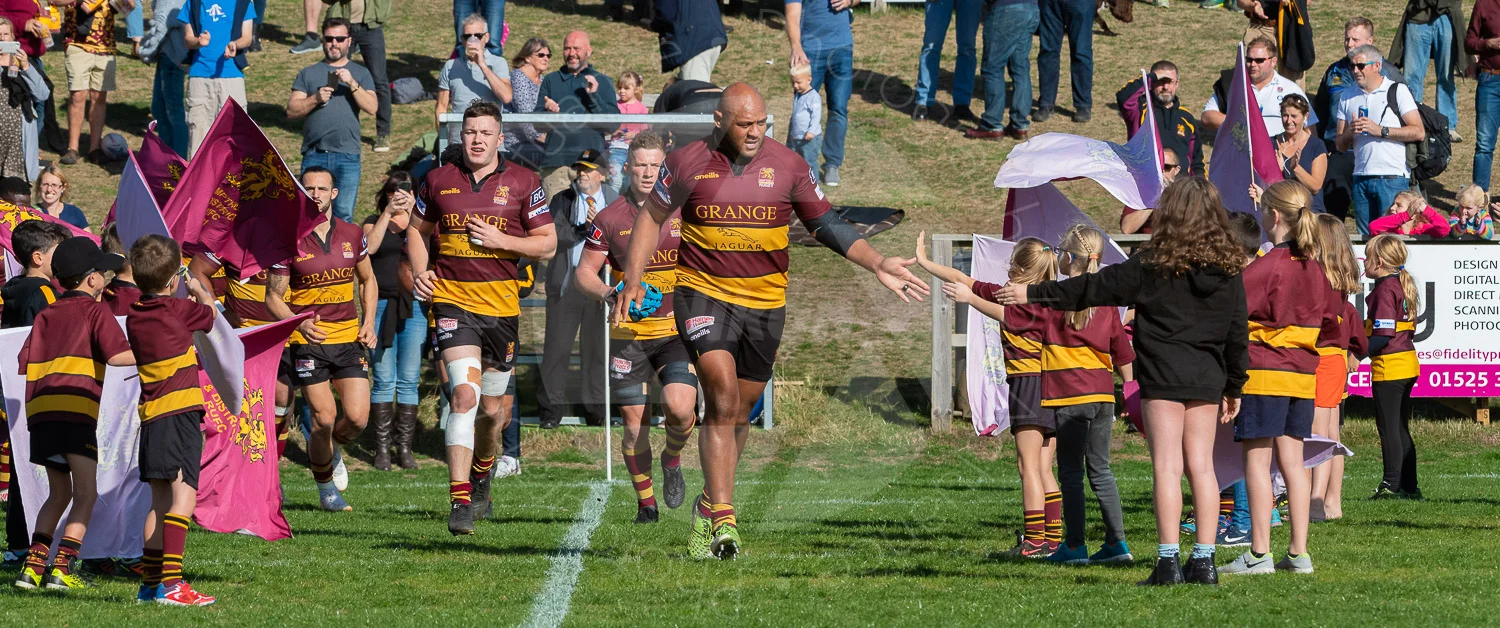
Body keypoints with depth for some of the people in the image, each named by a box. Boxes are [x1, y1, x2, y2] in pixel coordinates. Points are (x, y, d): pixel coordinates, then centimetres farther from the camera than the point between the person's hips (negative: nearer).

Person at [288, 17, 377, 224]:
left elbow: (371, 107, -1)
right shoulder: (309, 73, 14)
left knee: (344, 216, -2)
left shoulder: (360, 73, 14)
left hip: (347, 154, 0)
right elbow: (291, 111, 7)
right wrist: (315, 99, -10)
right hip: (315, 154, 0)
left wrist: (351, 84, -13)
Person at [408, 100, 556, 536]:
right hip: (452, 300, -1)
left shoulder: (522, 183, 2)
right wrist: (419, 271, 2)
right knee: (464, 394, -20)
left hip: (502, 303, 1)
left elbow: (547, 243, 3)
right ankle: (460, 499, -24)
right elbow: (417, 230, 20)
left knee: (492, 408, 12)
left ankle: (482, 473, 43)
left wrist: (501, 240, -12)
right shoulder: (439, 181, 6)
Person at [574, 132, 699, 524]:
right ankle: (645, 502, 16)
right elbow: (584, 273, 5)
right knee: (634, 423, -1)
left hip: (678, 330, 0)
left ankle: (672, 459, 14)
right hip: (628, 333, 0)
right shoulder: (609, 219, 0)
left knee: (679, 407, -19)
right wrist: (608, 293, -14)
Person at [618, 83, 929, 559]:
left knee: (738, 412, 10)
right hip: (703, 292, -2)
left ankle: (709, 508, 29)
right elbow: (652, 216, 12)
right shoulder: (687, 163, -3)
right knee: (722, 397, -19)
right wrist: (633, 281, 6)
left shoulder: (788, 166, 0)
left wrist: (878, 265, -3)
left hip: (765, 301, 3)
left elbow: (826, 225, 8)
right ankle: (723, 518, -20)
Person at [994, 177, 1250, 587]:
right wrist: (1233, 387, 20)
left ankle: (1169, 560, -10)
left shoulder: (1152, 267, -7)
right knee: (1201, 465, 7)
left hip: (1163, 377, -4)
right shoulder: (1228, 270, 4)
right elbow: (1238, 334, 9)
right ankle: (1204, 560, 4)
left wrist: (1032, 294, 7)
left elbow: (1093, 288, -2)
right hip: (1208, 379, 4)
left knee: (1167, 466, -5)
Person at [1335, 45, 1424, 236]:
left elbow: (1418, 132, -8)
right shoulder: (1348, 98, 14)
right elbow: (1341, 145, 14)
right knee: (1366, 238, 6)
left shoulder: (1397, 91, 0)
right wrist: (1350, 132, -8)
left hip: (1392, 178, -5)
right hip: (1361, 178, 5)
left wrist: (1380, 130, -14)